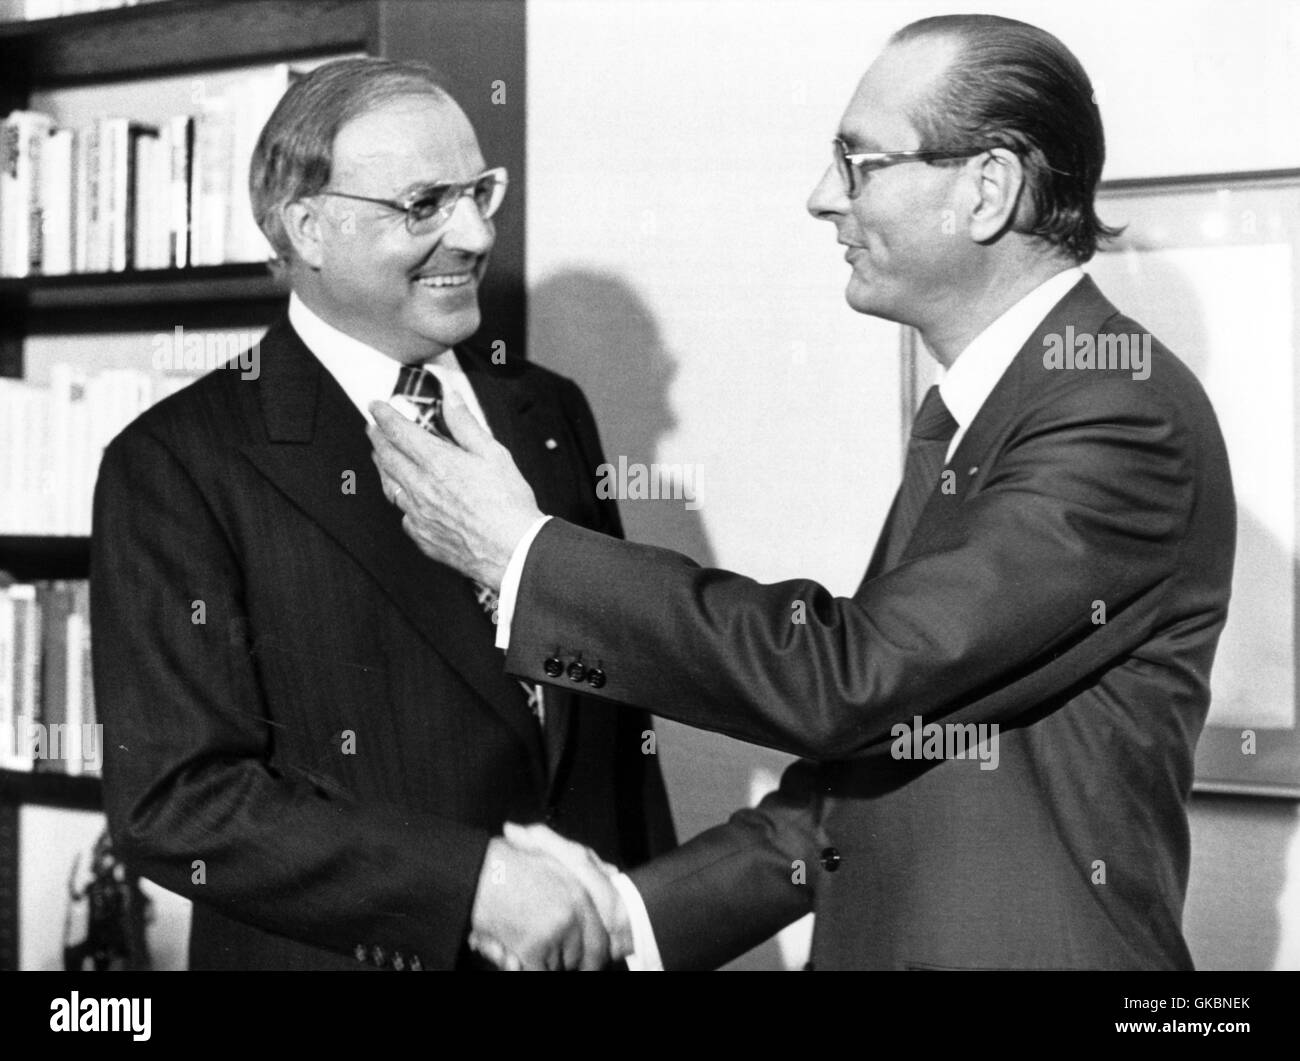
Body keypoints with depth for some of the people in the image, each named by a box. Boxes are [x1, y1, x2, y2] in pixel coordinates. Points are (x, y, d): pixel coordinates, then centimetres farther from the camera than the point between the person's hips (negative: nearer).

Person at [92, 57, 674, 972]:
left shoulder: (552, 414, 2)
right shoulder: (176, 466, -13)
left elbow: (621, 727, 5)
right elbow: (174, 798, -18)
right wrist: (469, 880, -24)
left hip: (587, 939, 5)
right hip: (341, 950, -4)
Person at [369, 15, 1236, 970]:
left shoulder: (1123, 411, -20)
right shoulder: (965, 416, 7)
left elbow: (848, 675, -26)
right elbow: (874, 752, 6)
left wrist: (523, 552, -20)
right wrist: (639, 908, -2)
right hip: (872, 936, 7)